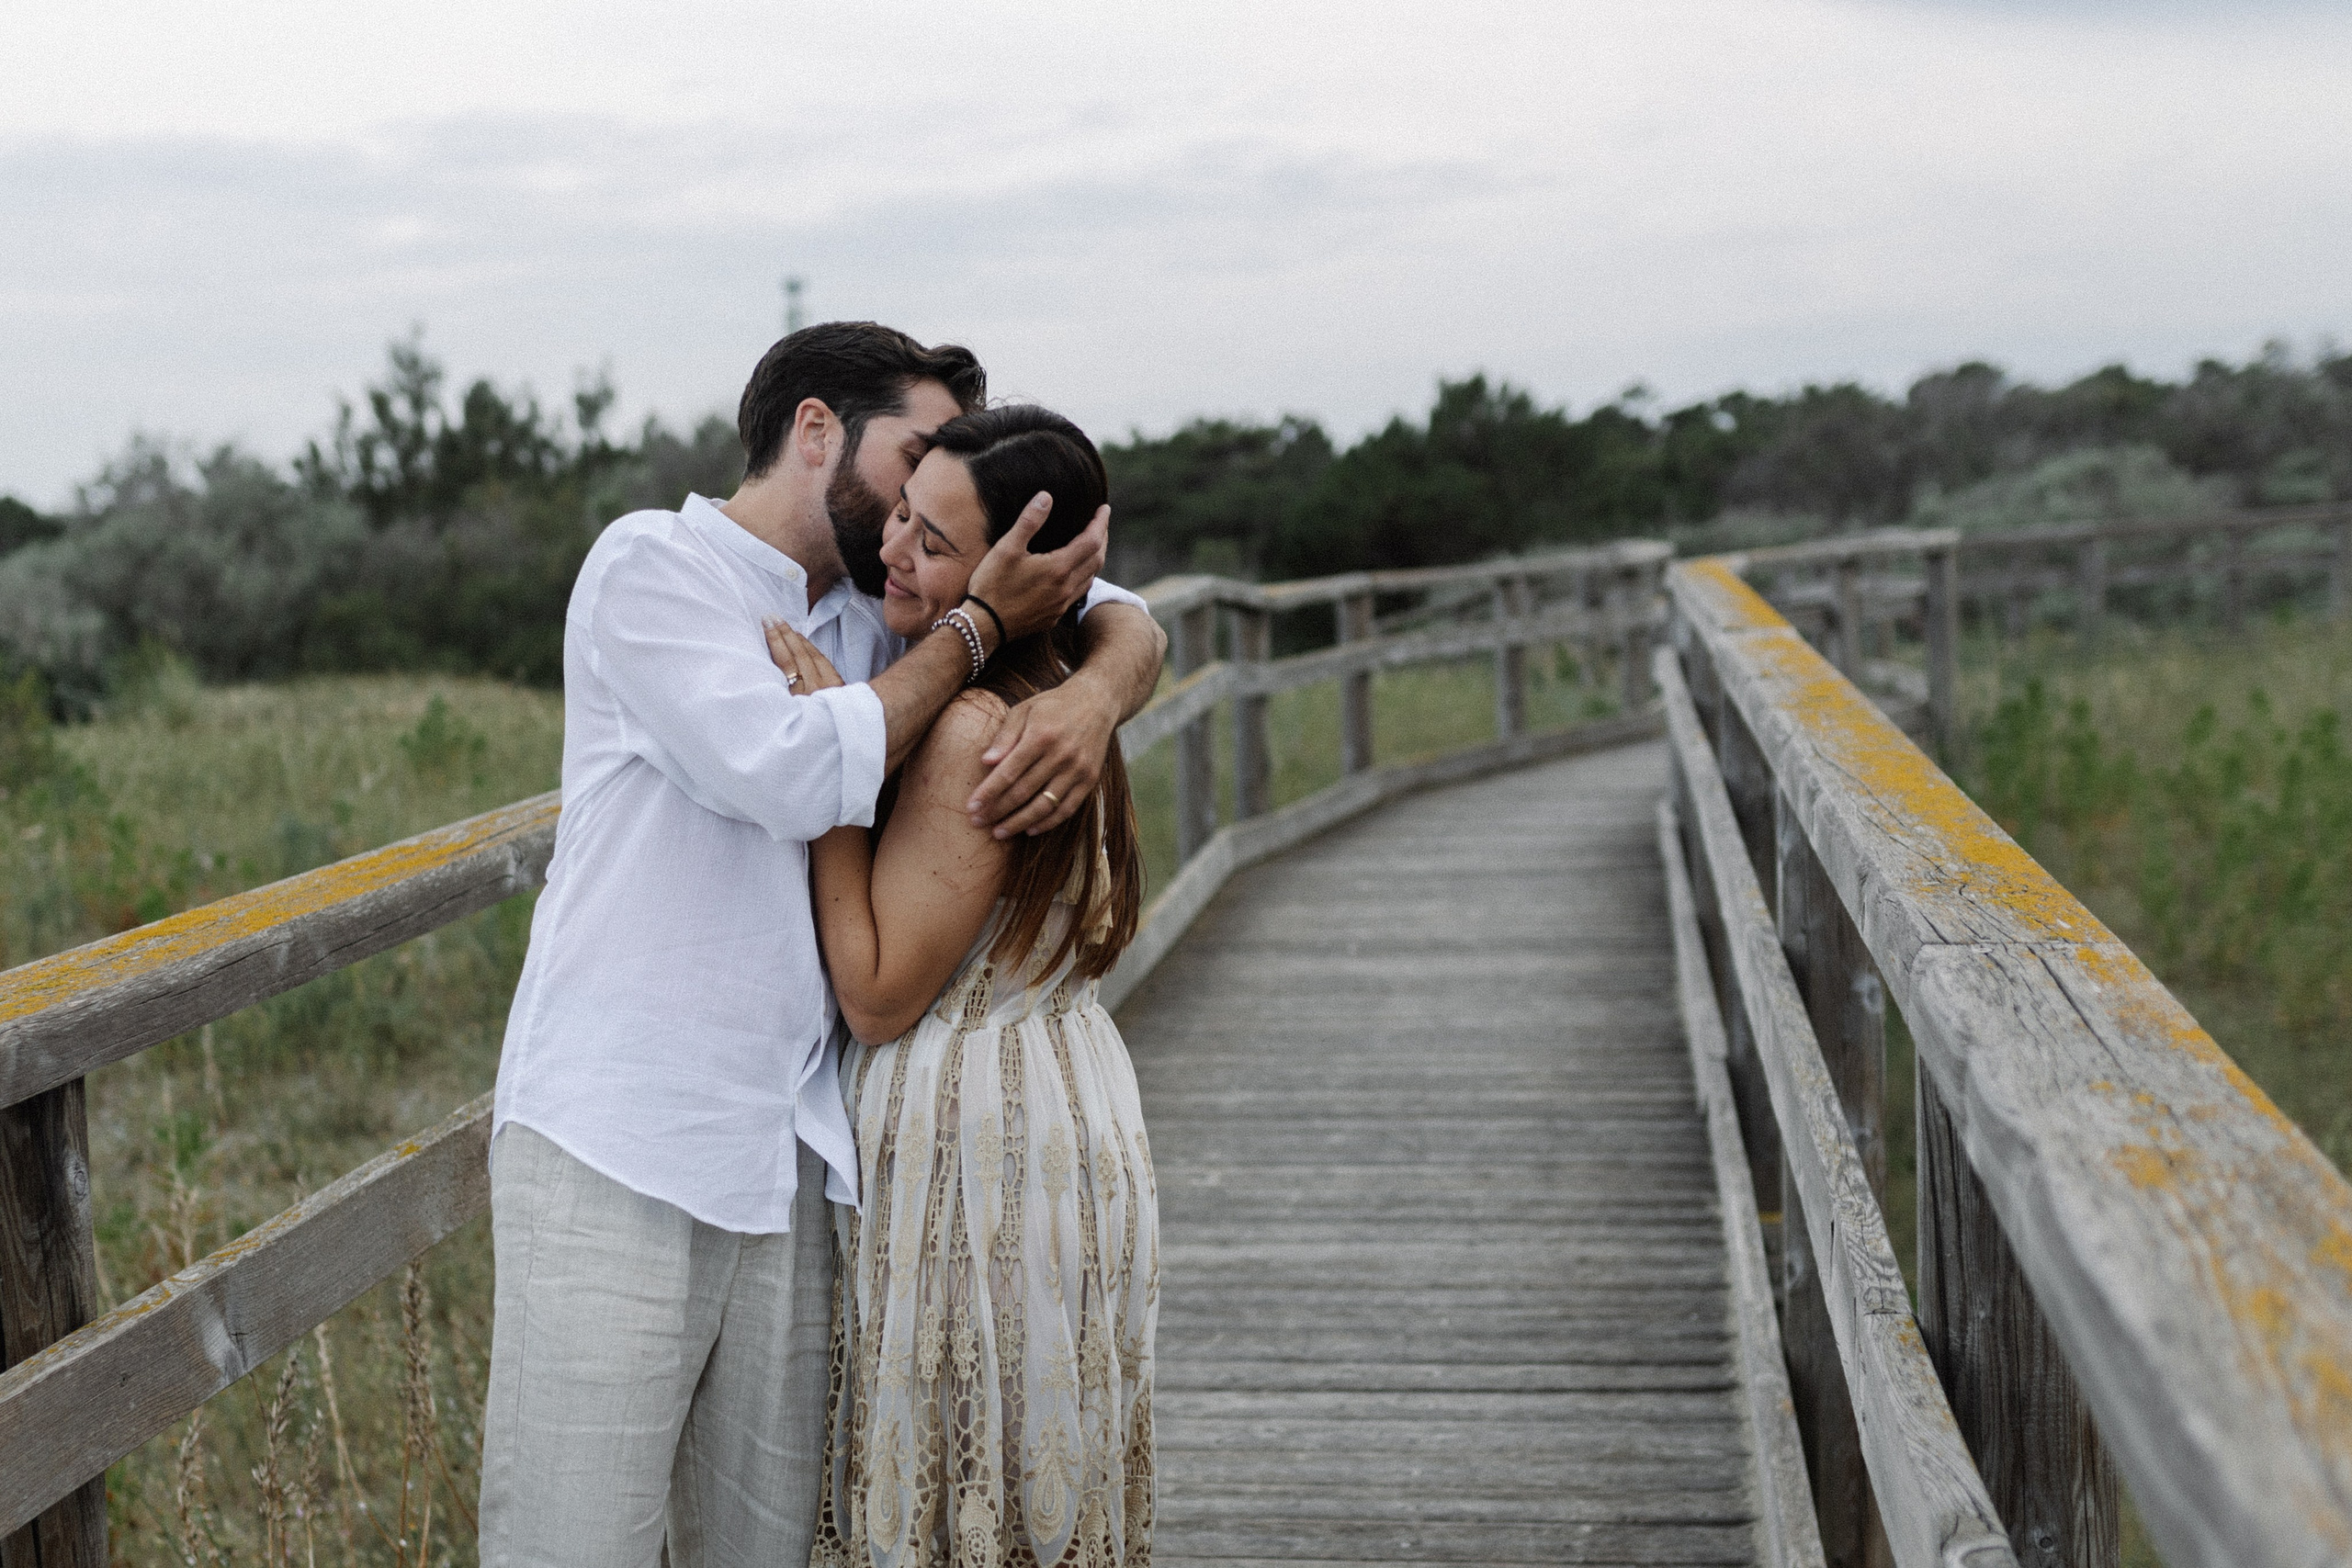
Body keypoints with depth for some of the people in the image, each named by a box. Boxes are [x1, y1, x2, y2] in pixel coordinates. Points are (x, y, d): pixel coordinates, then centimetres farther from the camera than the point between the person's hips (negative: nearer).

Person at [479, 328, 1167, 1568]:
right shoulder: (653, 562, -2)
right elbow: (794, 771, -15)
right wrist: (979, 626, -6)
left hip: (786, 1168, 6)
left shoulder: (868, 618, 17)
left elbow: (1121, 618, 16)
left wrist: (1092, 696, -8)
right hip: (616, 1154, -6)